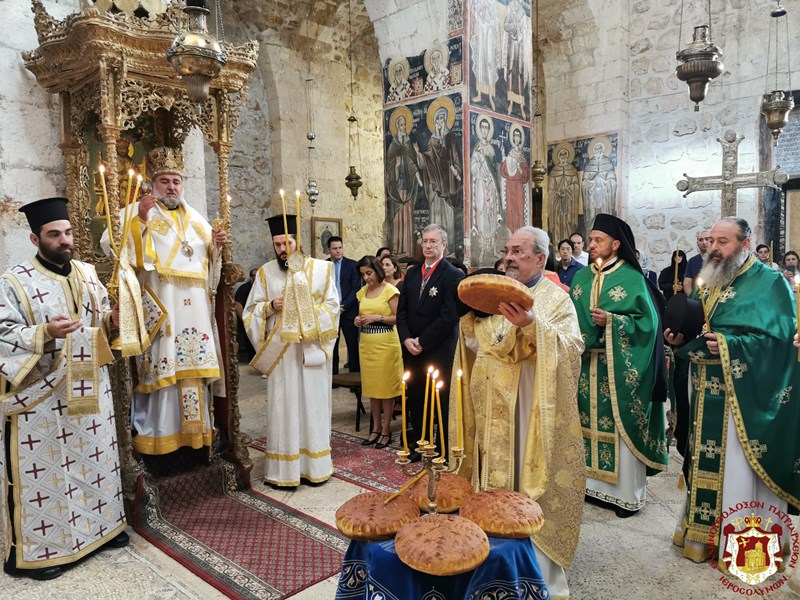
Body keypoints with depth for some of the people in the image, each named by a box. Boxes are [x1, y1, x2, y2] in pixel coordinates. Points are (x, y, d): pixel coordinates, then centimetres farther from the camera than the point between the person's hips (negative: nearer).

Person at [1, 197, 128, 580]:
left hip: (89, 388, 6)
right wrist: (45, 332, -31)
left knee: (93, 458, 17)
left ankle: (100, 526, 34)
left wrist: (112, 320, -6)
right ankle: (33, 550, 19)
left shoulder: (87, 274, 7)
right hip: (41, 395, -6)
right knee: (43, 470, 3)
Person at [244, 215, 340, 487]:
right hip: (281, 349, 0)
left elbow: (332, 305, 4)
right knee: (283, 406, 2)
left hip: (313, 348, 0)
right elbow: (252, 310, 7)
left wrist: (312, 317, -12)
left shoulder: (320, 268, 4)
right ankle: (283, 468, 11)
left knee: (313, 403, 6)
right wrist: (270, 307, -12)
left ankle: (314, 465, 18)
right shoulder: (266, 272, 6)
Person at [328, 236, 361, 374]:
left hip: (348, 311, -2)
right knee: (331, 345, 5)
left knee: (353, 345, 2)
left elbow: (356, 289, -4)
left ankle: (355, 375, 11)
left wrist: (344, 306, -12)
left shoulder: (352, 265, 1)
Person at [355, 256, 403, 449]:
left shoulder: (390, 290, -7)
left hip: (385, 343, -6)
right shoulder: (362, 292, 12)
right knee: (371, 386, 10)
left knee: (386, 386, 1)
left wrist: (377, 317, -18)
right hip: (366, 343, 6)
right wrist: (358, 321, 0)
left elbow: (398, 318, -9)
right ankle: (376, 428, 22)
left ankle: (386, 430, 12)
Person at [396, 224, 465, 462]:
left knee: (442, 403, 4)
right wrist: (406, 339, -4)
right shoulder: (412, 273, 11)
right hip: (412, 350, 6)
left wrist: (423, 342, -14)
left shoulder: (453, 275, -9)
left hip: (439, 351, -6)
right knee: (415, 400, 13)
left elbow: (449, 316, -15)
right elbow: (402, 310, 10)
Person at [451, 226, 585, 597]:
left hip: (530, 410, -5)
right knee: (494, 476, 13)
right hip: (492, 408, 5)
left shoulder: (556, 299, -3)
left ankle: (539, 569, 18)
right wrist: (470, 314, -4)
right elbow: (474, 343, 13)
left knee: (530, 480, 2)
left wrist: (532, 326, -31)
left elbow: (571, 347, -17)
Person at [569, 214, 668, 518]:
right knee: (589, 422, 11)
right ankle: (591, 481, 25)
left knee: (621, 425, 1)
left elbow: (647, 321, -8)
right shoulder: (580, 278, 11)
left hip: (619, 369, -5)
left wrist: (612, 321, -20)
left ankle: (627, 492, 15)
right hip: (587, 366, 5)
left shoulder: (632, 279, -5)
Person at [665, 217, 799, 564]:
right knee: (707, 465, 15)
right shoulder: (708, 282, 14)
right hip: (707, 394, 7)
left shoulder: (769, 282, -7)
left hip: (745, 396, -7)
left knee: (740, 469, 0)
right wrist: (681, 338, -3)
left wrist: (728, 345, -26)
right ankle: (704, 530, 29)